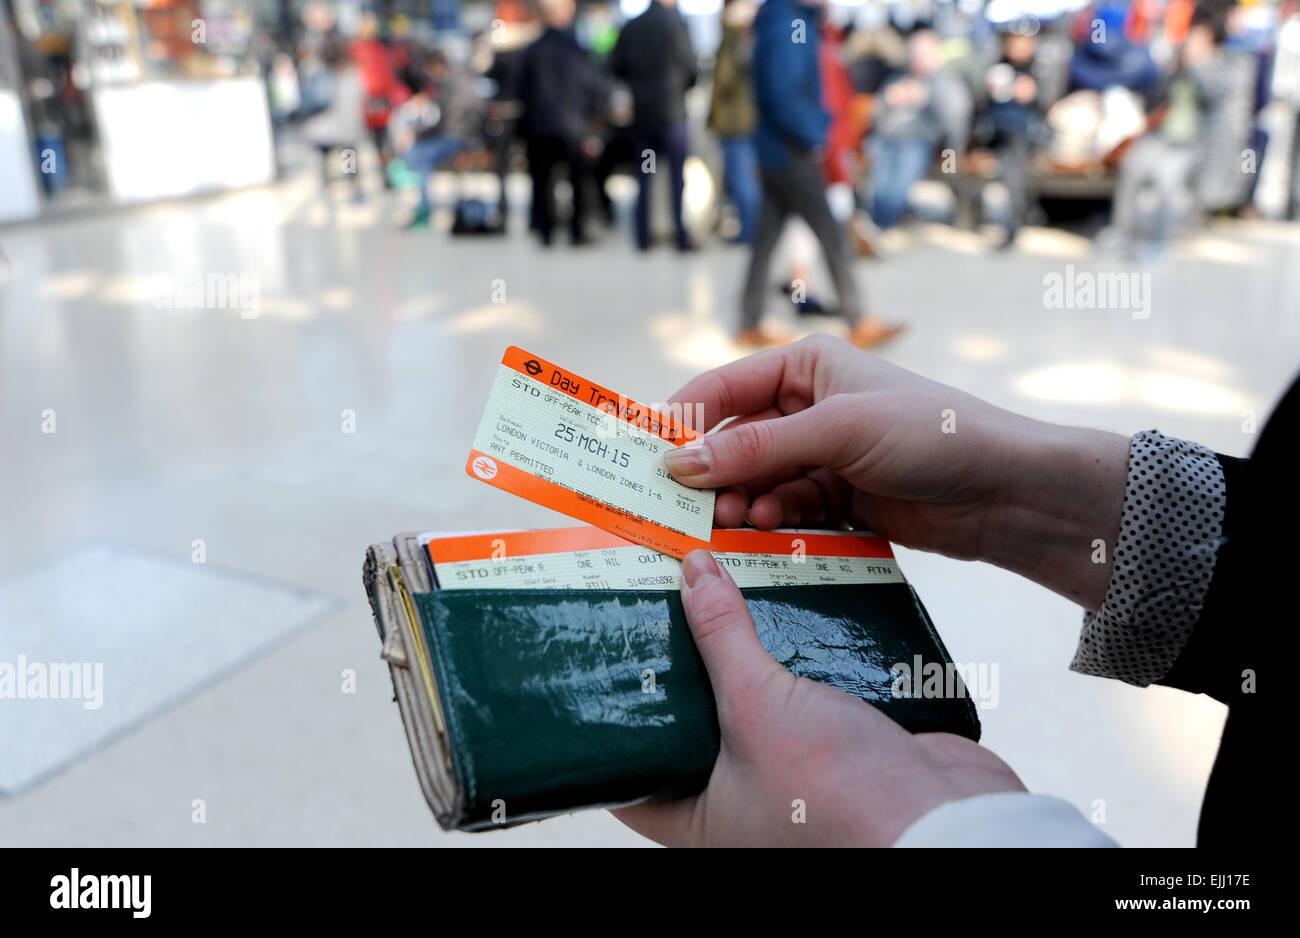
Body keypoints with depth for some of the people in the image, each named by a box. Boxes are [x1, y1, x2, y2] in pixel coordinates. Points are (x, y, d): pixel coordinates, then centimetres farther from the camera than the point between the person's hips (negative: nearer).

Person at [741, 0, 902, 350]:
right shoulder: (786, 28, -18)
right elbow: (783, 96, -25)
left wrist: (818, 122, 10)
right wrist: (814, 137, -15)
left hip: (775, 152, 9)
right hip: (791, 154, -9)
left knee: (767, 239, 11)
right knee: (832, 237, 0)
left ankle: (750, 327, 17)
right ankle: (859, 324, 9)